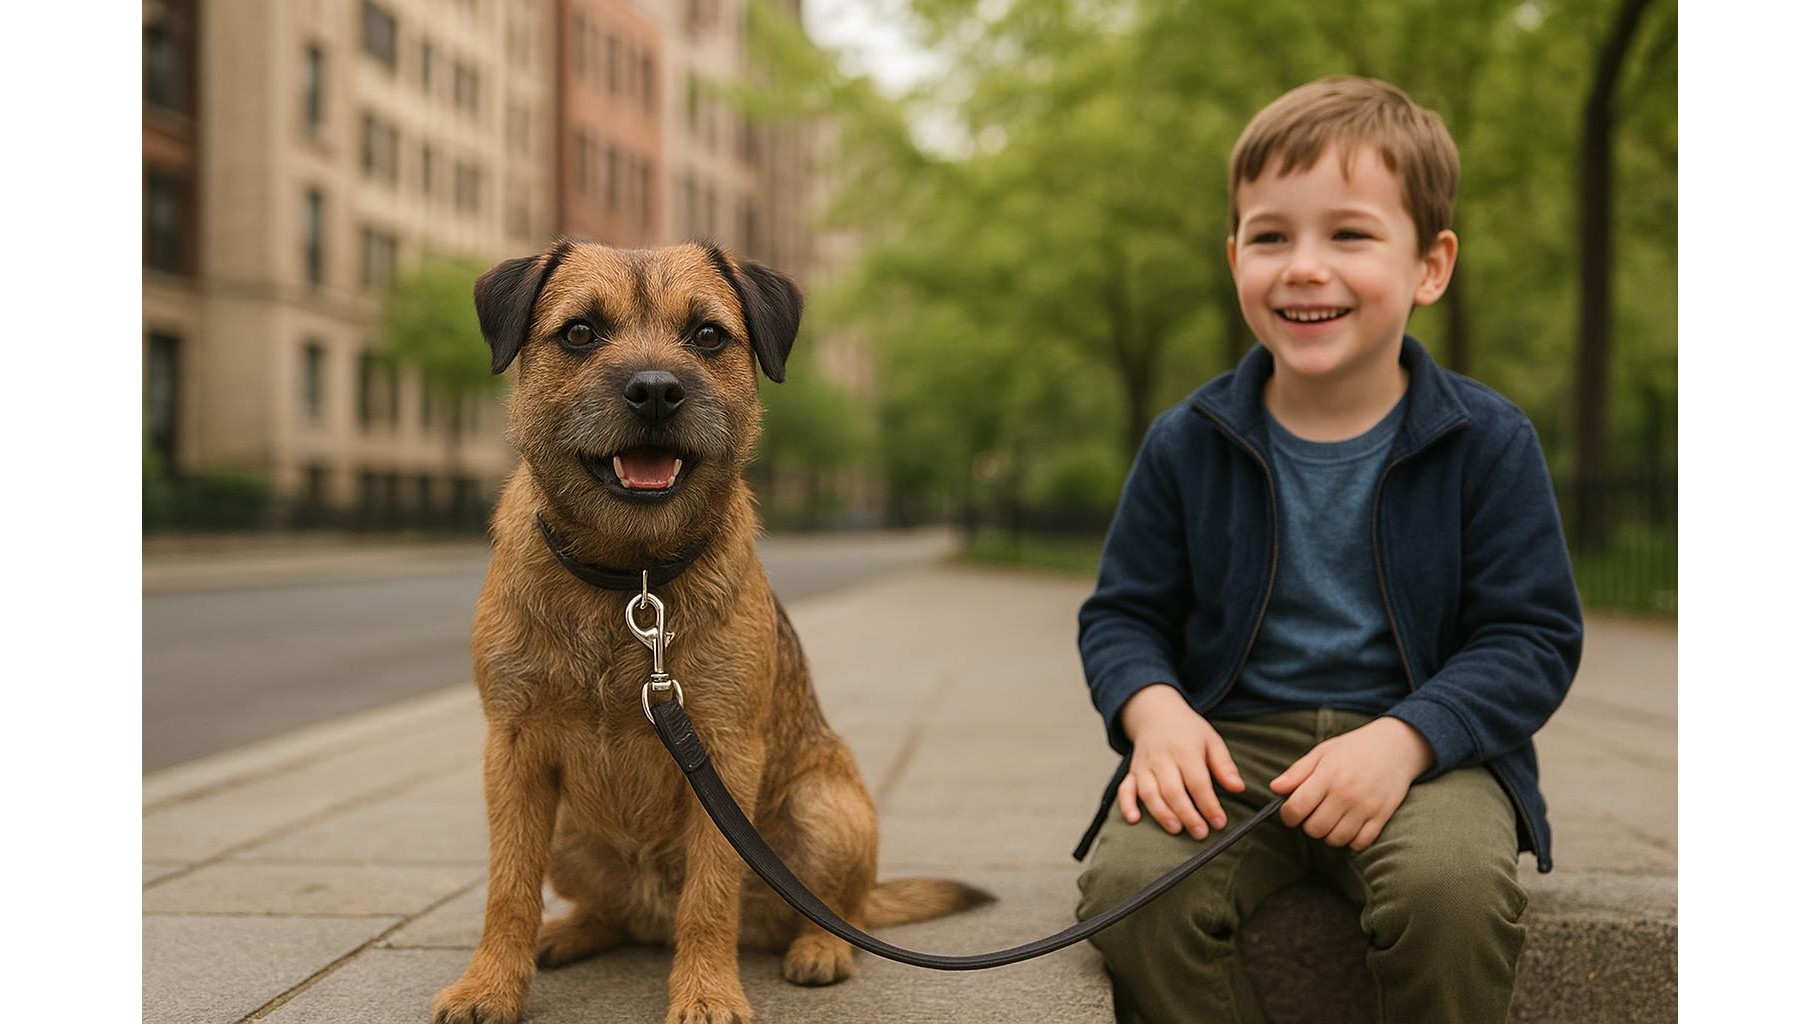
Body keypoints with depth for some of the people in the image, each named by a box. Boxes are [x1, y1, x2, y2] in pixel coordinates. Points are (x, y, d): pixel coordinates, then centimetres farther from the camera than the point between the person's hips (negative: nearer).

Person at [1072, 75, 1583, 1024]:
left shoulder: (1488, 440, -2)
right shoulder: (1186, 444, 3)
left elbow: (1535, 634, -2)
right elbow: (1123, 613, 10)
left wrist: (1402, 738, -19)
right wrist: (1155, 707, -14)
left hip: (1423, 741, -1)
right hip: (1233, 741, 1)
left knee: (1451, 888, -34)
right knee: (1129, 882, -28)